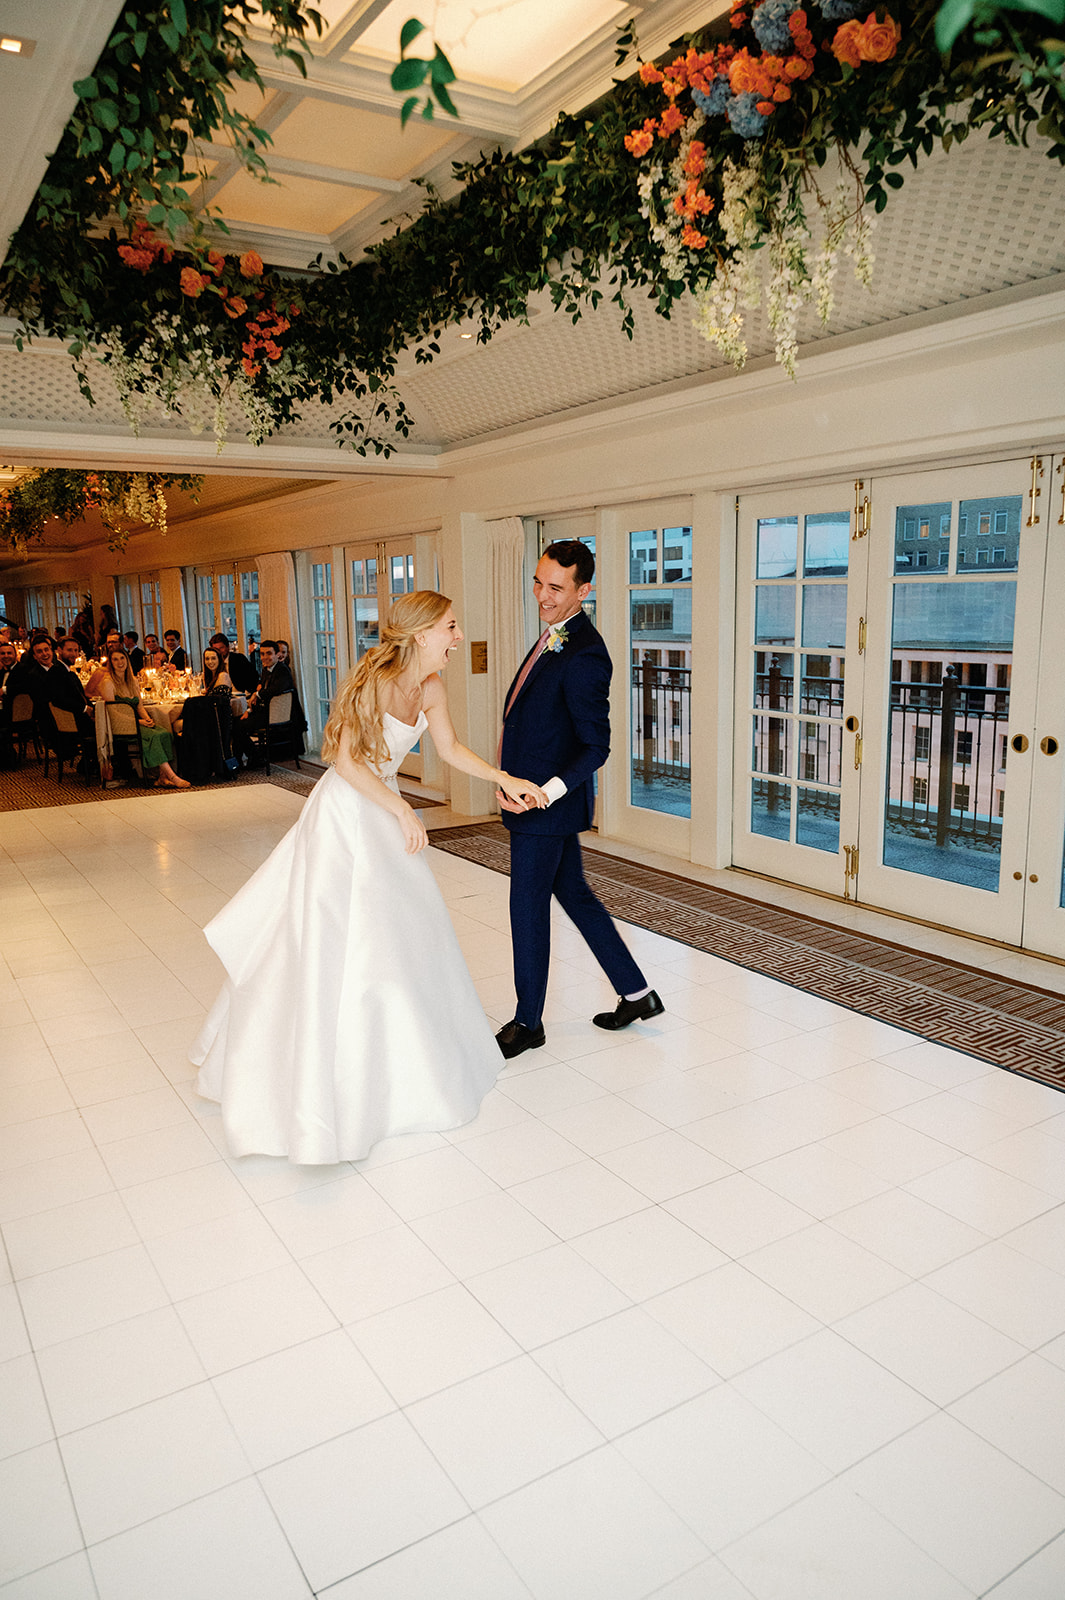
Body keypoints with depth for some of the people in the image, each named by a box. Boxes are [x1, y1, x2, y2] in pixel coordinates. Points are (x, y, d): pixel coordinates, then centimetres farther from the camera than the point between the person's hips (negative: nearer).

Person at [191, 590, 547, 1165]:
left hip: (383, 811, 9)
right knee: (335, 943, -6)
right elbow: (348, 760, -24)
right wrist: (403, 811, -22)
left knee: (398, 933, 18)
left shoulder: (430, 689, 1)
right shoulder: (378, 680, -22)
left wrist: (506, 780, 8)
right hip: (345, 816, -9)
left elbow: (451, 749, 14)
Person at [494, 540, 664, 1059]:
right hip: (536, 797, 10)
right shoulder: (555, 636, 9)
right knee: (574, 896, 17)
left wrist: (543, 794, -30)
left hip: (547, 804, -10)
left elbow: (595, 747, -23)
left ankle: (528, 1022, 23)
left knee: (528, 908, 4)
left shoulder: (583, 656, -22)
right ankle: (636, 994, 29)